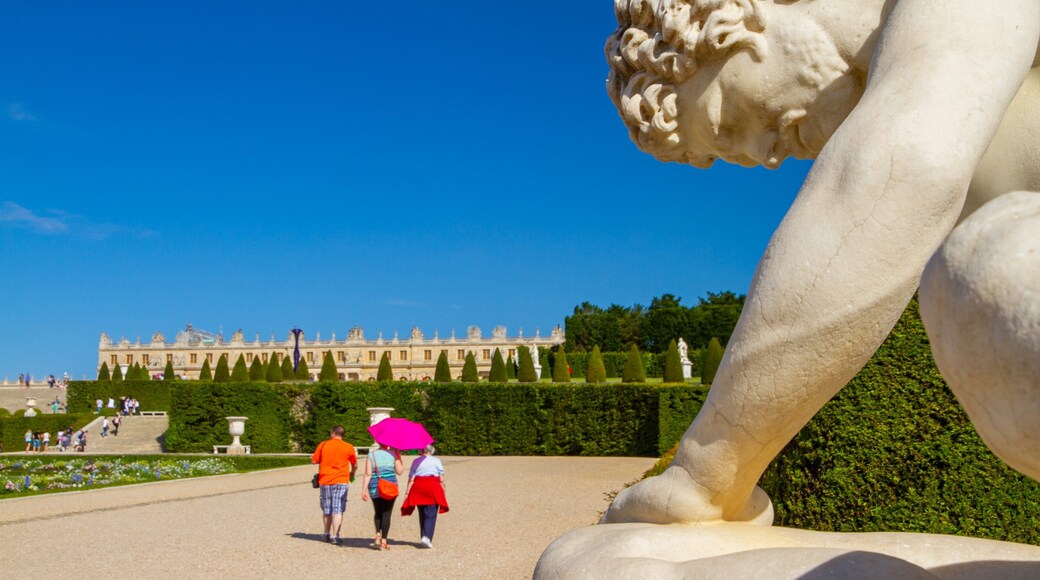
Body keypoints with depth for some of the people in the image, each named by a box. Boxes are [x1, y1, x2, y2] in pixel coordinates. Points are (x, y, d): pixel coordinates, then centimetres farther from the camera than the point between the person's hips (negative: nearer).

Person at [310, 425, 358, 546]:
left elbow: (314, 460, 3)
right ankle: (335, 536, -12)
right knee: (338, 510, -4)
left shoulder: (323, 445, 1)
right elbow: (354, 465, 10)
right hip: (341, 482, -2)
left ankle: (327, 534, 26)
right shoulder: (348, 447, 1)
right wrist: (352, 474, 31)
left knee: (326, 510, 15)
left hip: (324, 481, 2)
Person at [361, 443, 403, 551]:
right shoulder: (393, 454, 0)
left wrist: (364, 490, -7)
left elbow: (368, 474, -6)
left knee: (378, 513, 19)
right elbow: (399, 471, -3)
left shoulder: (371, 455, 1)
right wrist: (400, 460, 11)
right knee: (386, 514, 3)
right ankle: (383, 541, 0)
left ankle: (378, 536, 5)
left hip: (374, 488, 1)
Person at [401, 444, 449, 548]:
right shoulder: (436, 461, 4)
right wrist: (443, 493, 5)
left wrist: (407, 493, 2)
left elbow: (411, 479, 3)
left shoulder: (416, 461, 10)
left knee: (422, 514, 14)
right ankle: (427, 537, -20)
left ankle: (424, 537, 15)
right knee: (431, 514, -4)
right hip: (433, 488, -3)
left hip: (418, 489, 3)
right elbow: (441, 480, 0)